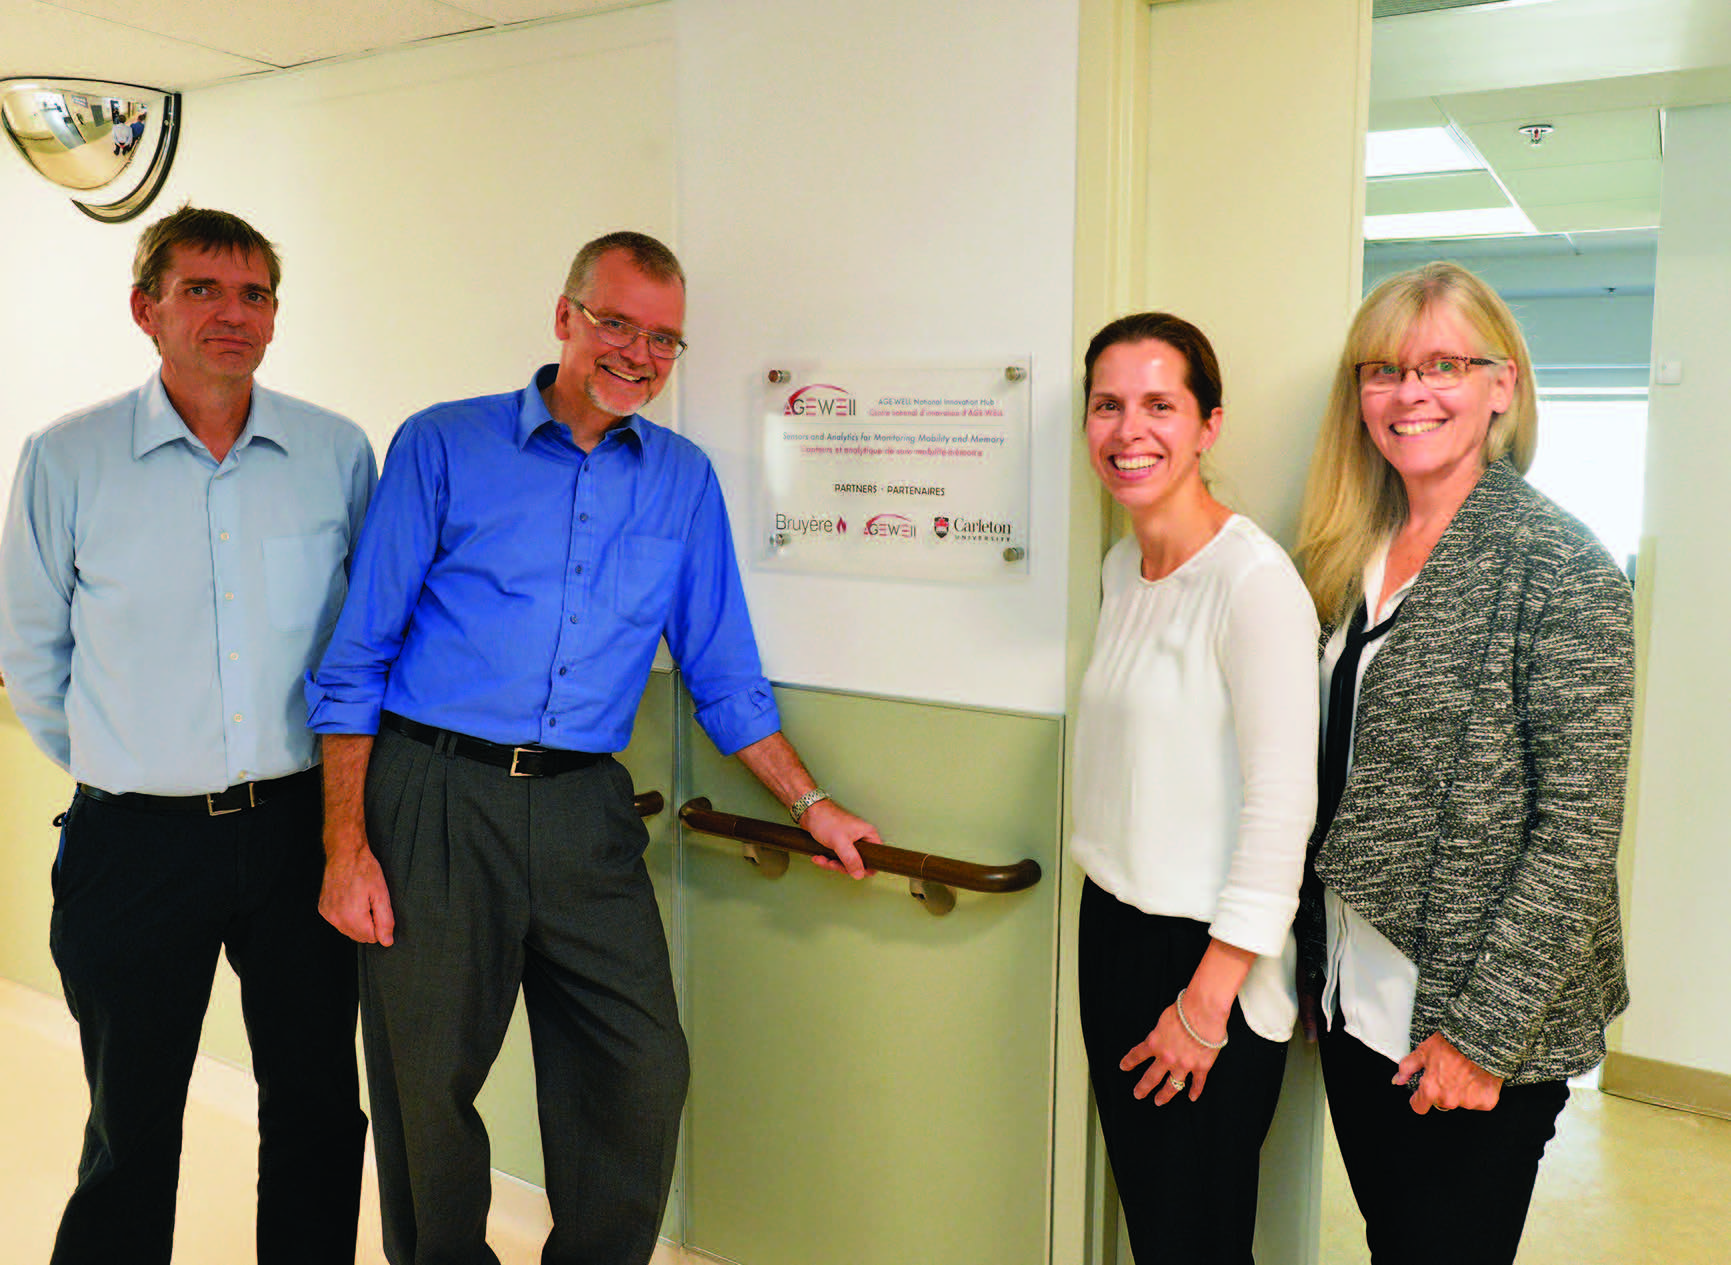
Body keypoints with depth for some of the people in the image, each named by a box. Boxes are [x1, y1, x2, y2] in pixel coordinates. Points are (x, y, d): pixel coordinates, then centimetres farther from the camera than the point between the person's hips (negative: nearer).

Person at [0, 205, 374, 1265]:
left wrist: (339, 772, 7)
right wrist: (111, 769, 8)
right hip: (138, 838, -1)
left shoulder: (339, 453, 1)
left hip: (301, 825, 1)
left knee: (320, 1112, 12)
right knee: (132, 1128, 13)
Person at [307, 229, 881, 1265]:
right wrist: (346, 849, -6)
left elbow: (724, 674, 13)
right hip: (435, 800, -2)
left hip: (586, 813, 3)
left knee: (644, 1075, 3)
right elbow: (355, 662, -1)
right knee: (428, 1083, 9)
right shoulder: (444, 447, 1)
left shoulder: (685, 480, 9)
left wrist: (811, 804, 8)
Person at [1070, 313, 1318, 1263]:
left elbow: (1282, 806, -19)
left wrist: (1208, 998, -17)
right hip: (1111, 928, 7)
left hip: (1207, 956, -7)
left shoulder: (1253, 579, -18)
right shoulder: (1120, 568, 7)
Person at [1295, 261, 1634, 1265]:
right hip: (1355, 998, 6)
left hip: (1482, 1024, -6)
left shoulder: (1561, 567, -14)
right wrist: (1321, 970, 9)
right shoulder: (1355, 555, 6)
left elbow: (1580, 826, -16)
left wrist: (1482, 1030, -16)